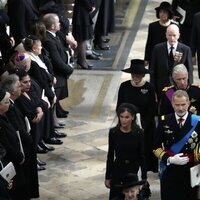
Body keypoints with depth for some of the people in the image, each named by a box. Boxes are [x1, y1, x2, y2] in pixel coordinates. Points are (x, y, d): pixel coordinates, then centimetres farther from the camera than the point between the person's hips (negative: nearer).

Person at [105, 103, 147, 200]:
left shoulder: (139, 133, -10)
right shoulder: (113, 132, -7)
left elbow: (142, 156, -4)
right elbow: (110, 156, 2)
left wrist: (144, 178, -4)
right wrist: (108, 177, 4)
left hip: (133, 171, -1)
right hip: (117, 171, 1)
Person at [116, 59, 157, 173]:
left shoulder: (149, 88, -7)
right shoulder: (124, 86, -3)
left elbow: (152, 111, -5)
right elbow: (119, 108, 3)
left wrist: (142, 127, -13)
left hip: (145, 127, -1)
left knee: (144, 151, 2)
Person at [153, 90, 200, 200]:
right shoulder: (164, 122, -1)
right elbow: (156, 147, 2)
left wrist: (188, 159, -19)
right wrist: (170, 159, -13)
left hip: (190, 172, -1)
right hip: (169, 172, 1)